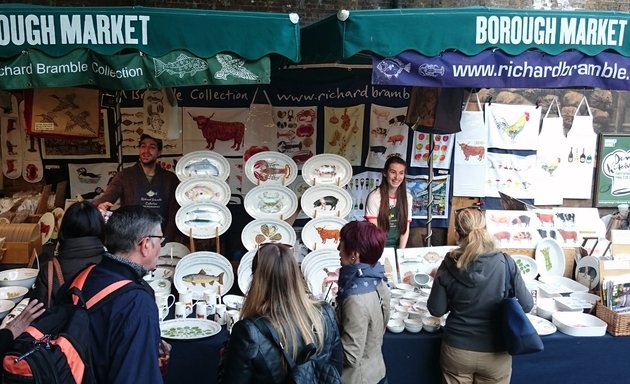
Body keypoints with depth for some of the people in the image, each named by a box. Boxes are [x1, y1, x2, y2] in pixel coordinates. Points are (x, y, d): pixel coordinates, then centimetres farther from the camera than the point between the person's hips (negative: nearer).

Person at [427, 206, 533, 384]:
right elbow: (526, 305, -6)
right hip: (495, 354, 0)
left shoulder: (449, 266, -14)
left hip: (457, 351, 0)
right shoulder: (506, 263, -15)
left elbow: (436, 309, -6)